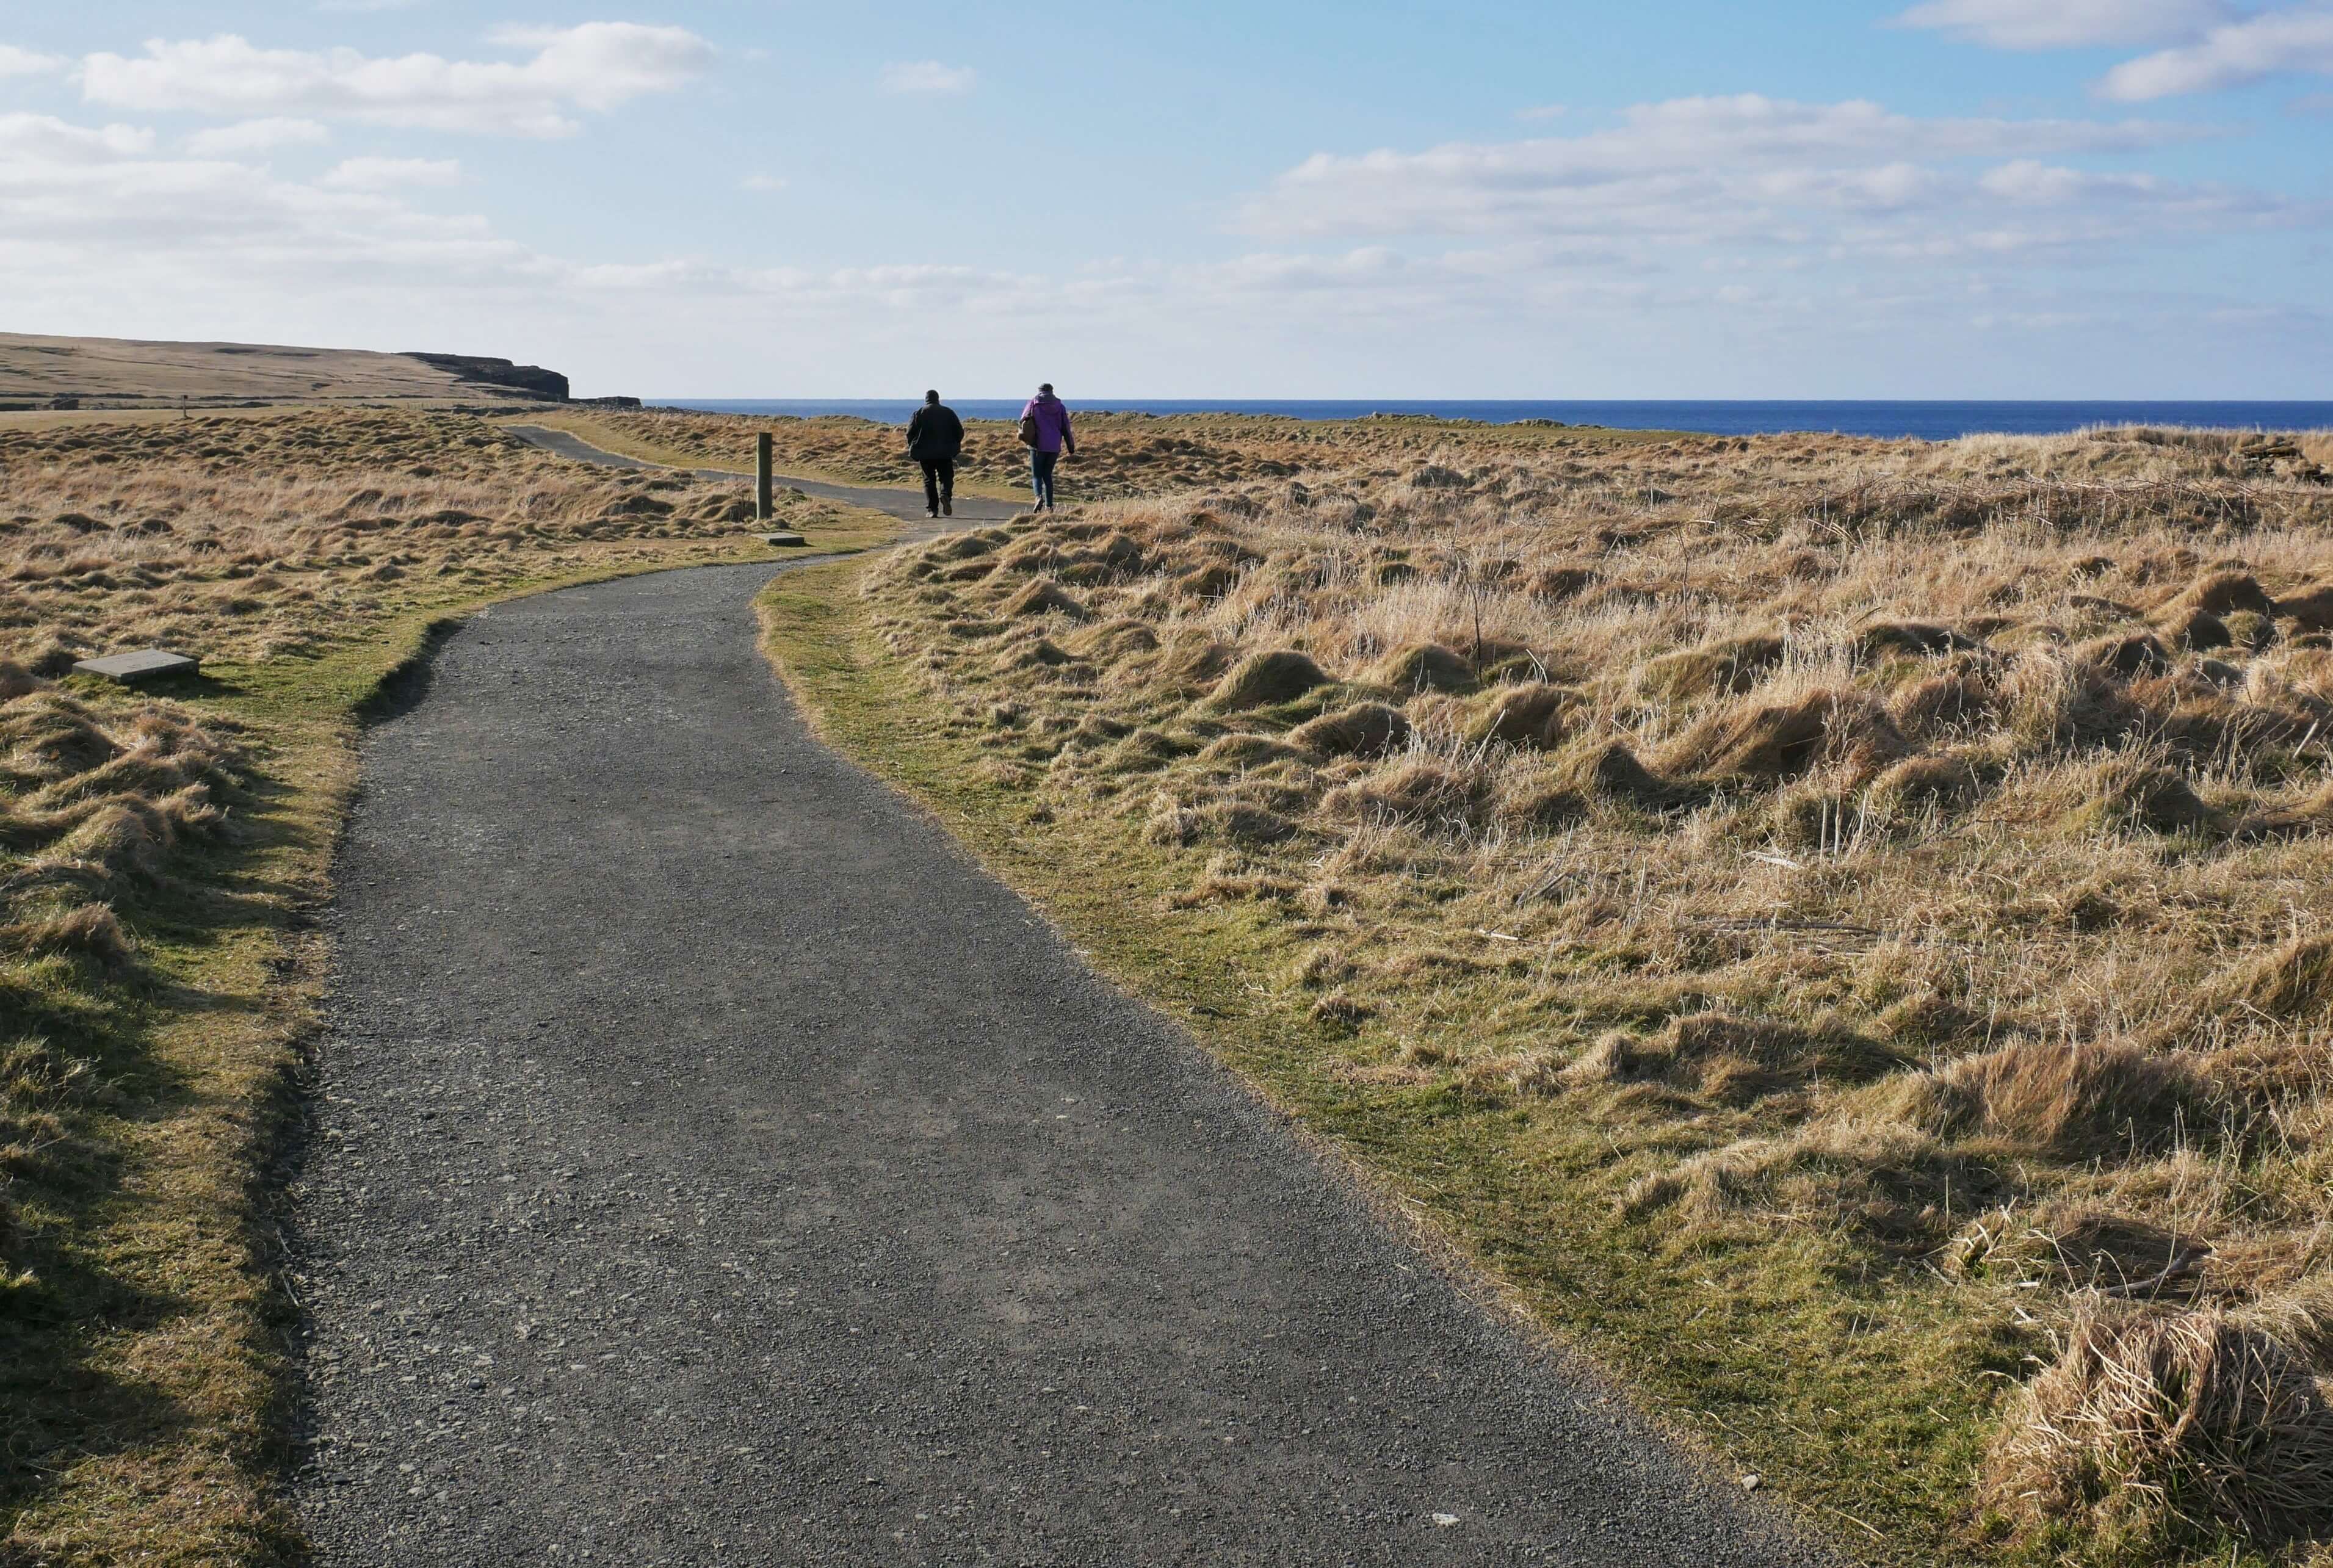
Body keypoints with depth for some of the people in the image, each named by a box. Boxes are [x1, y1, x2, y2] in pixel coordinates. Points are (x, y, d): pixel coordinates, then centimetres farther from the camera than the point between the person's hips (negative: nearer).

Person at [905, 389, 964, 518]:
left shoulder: (919, 413, 1)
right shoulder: (948, 412, 6)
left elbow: (910, 433, -2)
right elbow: (959, 431, 6)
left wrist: (913, 448, 12)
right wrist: (954, 446, 19)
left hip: (925, 453, 0)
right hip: (945, 453, 0)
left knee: (929, 480, 7)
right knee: (946, 477, 8)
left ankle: (932, 509, -1)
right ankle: (946, 495, -24)